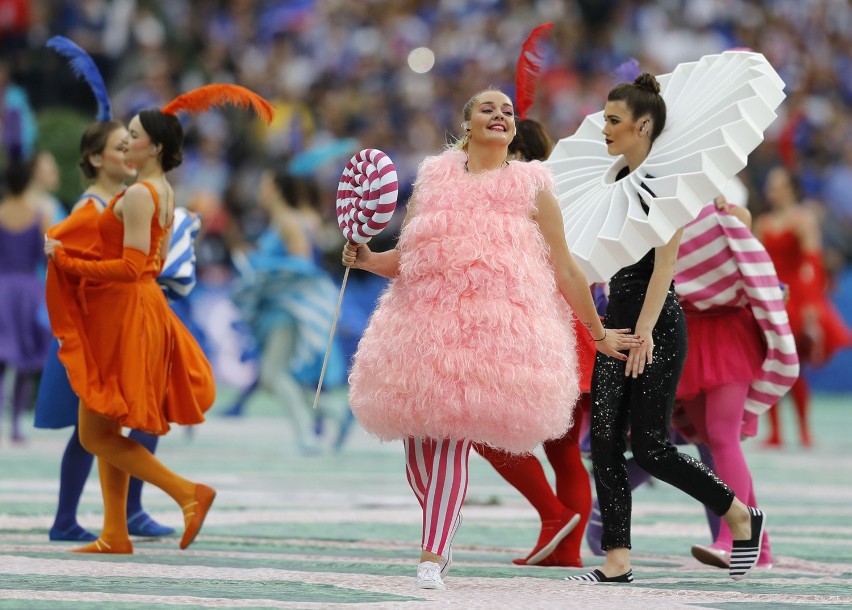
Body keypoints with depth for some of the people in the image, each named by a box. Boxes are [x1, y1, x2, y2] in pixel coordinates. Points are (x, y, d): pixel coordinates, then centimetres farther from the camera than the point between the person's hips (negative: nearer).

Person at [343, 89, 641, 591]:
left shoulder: (531, 187, 7)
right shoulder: (434, 177, 14)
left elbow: (566, 270, 12)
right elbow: (403, 259, 16)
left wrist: (598, 333, 14)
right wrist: (367, 259, -4)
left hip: (494, 331, -3)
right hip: (425, 319, 3)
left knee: (454, 438, -14)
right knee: (419, 438, 3)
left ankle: (432, 557, -10)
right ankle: (442, 531, 30)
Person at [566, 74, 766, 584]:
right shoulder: (620, 180, 12)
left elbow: (665, 263, -20)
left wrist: (644, 330, -26)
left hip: (657, 324, -8)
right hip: (619, 318, 8)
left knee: (650, 447, -5)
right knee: (605, 438, -1)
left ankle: (741, 516, 14)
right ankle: (617, 561, 1)